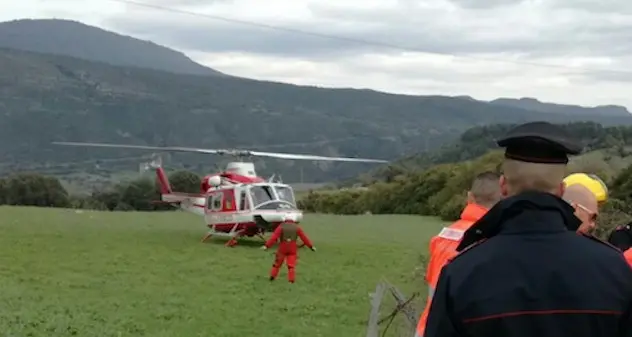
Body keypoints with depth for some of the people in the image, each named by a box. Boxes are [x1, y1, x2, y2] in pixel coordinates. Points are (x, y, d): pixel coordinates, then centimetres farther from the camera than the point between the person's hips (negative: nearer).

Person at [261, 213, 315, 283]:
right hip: (292, 249, 0)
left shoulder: (281, 227, -3)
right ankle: (291, 280, -7)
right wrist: (311, 246, 7)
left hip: (282, 248, 0)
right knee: (291, 265, 0)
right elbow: (304, 238, 1)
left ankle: (272, 276, 21)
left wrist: (266, 246, -15)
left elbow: (274, 237, -12)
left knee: (277, 263, 16)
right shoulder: (297, 227, 2)